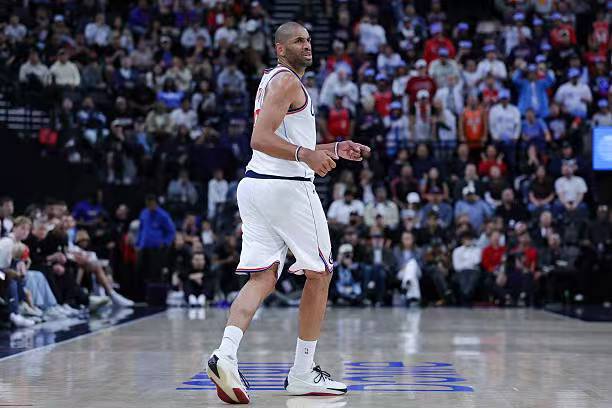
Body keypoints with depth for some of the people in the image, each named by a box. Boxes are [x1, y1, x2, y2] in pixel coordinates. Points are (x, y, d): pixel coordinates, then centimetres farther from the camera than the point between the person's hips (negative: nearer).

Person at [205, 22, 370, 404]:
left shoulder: (275, 80, 24)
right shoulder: (287, 80, -8)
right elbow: (261, 139, -20)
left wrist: (335, 149, 27)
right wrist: (307, 154, -31)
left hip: (255, 185, 9)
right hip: (286, 187, -9)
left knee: (262, 278, 0)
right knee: (319, 273, 5)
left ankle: (226, 353, -22)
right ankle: (303, 374, 9)